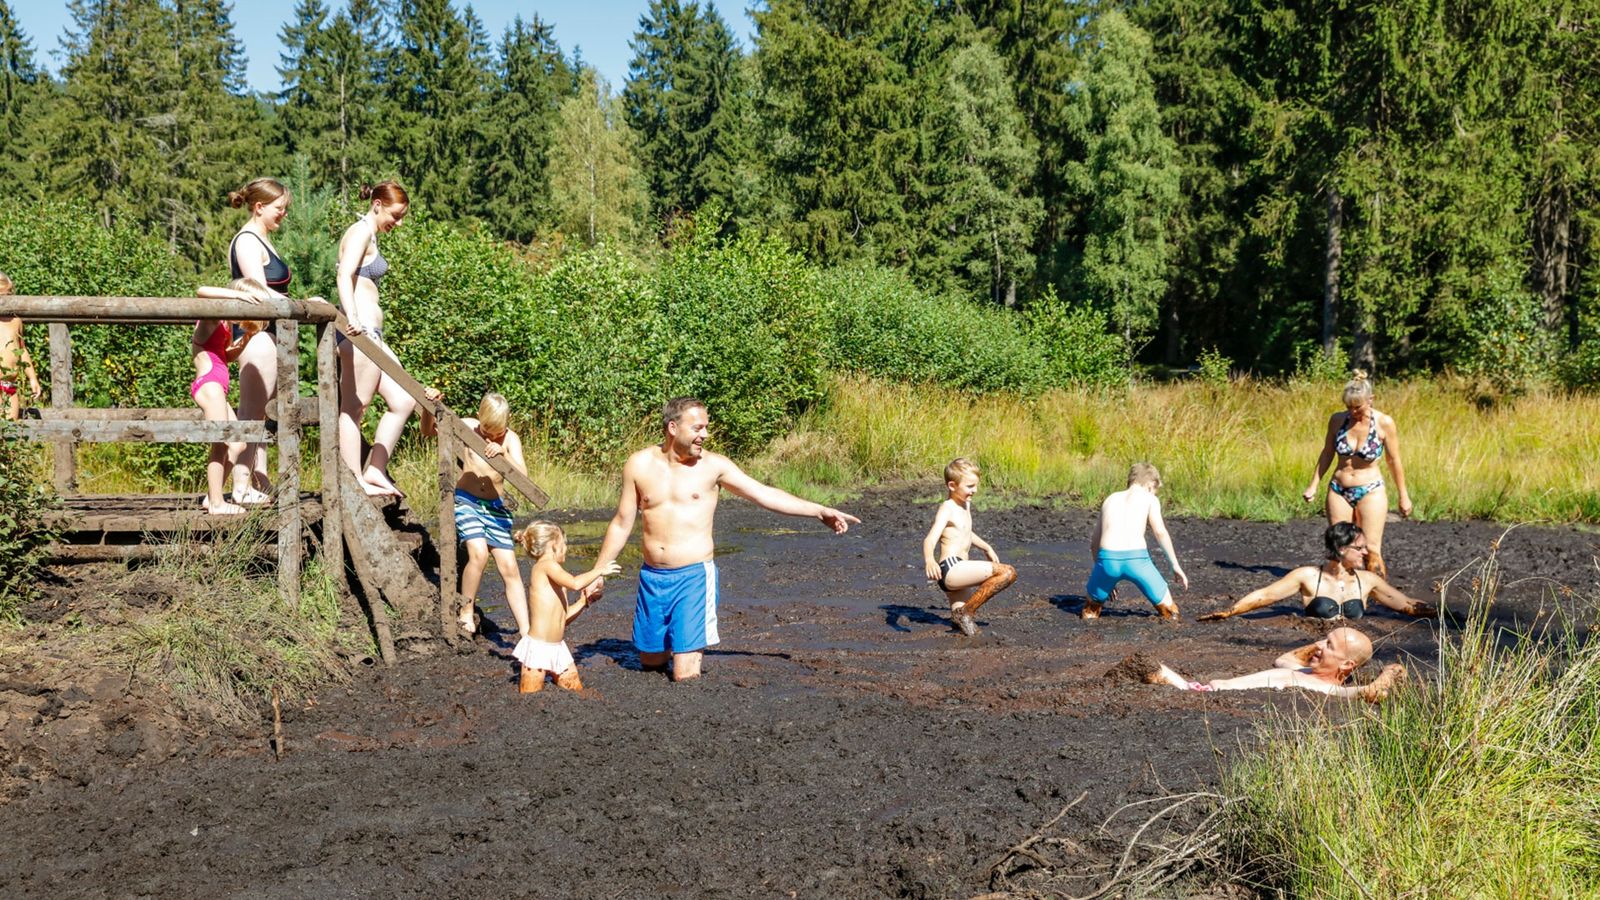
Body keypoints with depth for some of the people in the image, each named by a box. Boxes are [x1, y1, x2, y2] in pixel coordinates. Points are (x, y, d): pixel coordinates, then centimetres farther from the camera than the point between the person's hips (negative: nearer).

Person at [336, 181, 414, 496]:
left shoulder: (369, 236, 23)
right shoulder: (360, 232, -7)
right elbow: (344, 277, -21)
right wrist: (352, 317, -35)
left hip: (369, 332, 10)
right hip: (360, 330, -10)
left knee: (403, 401, 8)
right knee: (354, 407, -6)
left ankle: (374, 471, 10)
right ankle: (355, 482, -3)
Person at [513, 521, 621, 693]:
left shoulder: (556, 580, 17)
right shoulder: (547, 565, -11)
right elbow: (575, 583, -27)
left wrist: (584, 601, 13)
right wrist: (599, 570, -14)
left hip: (557, 647, 9)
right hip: (538, 646, -9)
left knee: (576, 690, 9)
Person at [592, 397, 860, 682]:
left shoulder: (713, 465, -2)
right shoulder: (639, 464, 1)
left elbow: (765, 494, -3)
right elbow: (621, 524, 9)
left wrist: (819, 511, -8)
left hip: (694, 576, -2)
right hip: (652, 576, 2)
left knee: (685, 674, -7)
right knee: (651, 662, 15)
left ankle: (691, 648, 26)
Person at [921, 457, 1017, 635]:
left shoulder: (966, 504, 18)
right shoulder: (947, 509, -10)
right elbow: (930, 539, -26)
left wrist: (987, 548, 50)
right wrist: (929, 561, -46)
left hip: (956, 574, 10)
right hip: (951, 568, -10)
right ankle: (965, 612, -17)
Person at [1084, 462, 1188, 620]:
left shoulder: (1110, 499, 26)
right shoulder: (1149, 498, 17)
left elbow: (1094, 544, 27)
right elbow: (1160, 532, 0)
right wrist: (1175, 566, 2)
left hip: (1108, 559, 3)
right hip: (1137, 559, -3)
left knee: (1091, 607, 27)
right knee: (1168, 609, 16)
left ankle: (1090, 614, 3)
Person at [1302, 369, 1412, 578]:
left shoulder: (1384, 423, -9)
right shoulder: (1337, 420, -2)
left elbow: (1394, 461, -1)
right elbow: (1327, 454, 10)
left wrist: (1403, 496, 4)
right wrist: (1313, 485, 9)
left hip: (1371, 492, -3)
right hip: (1339, 491, 3)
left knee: (1372, 550, -8)